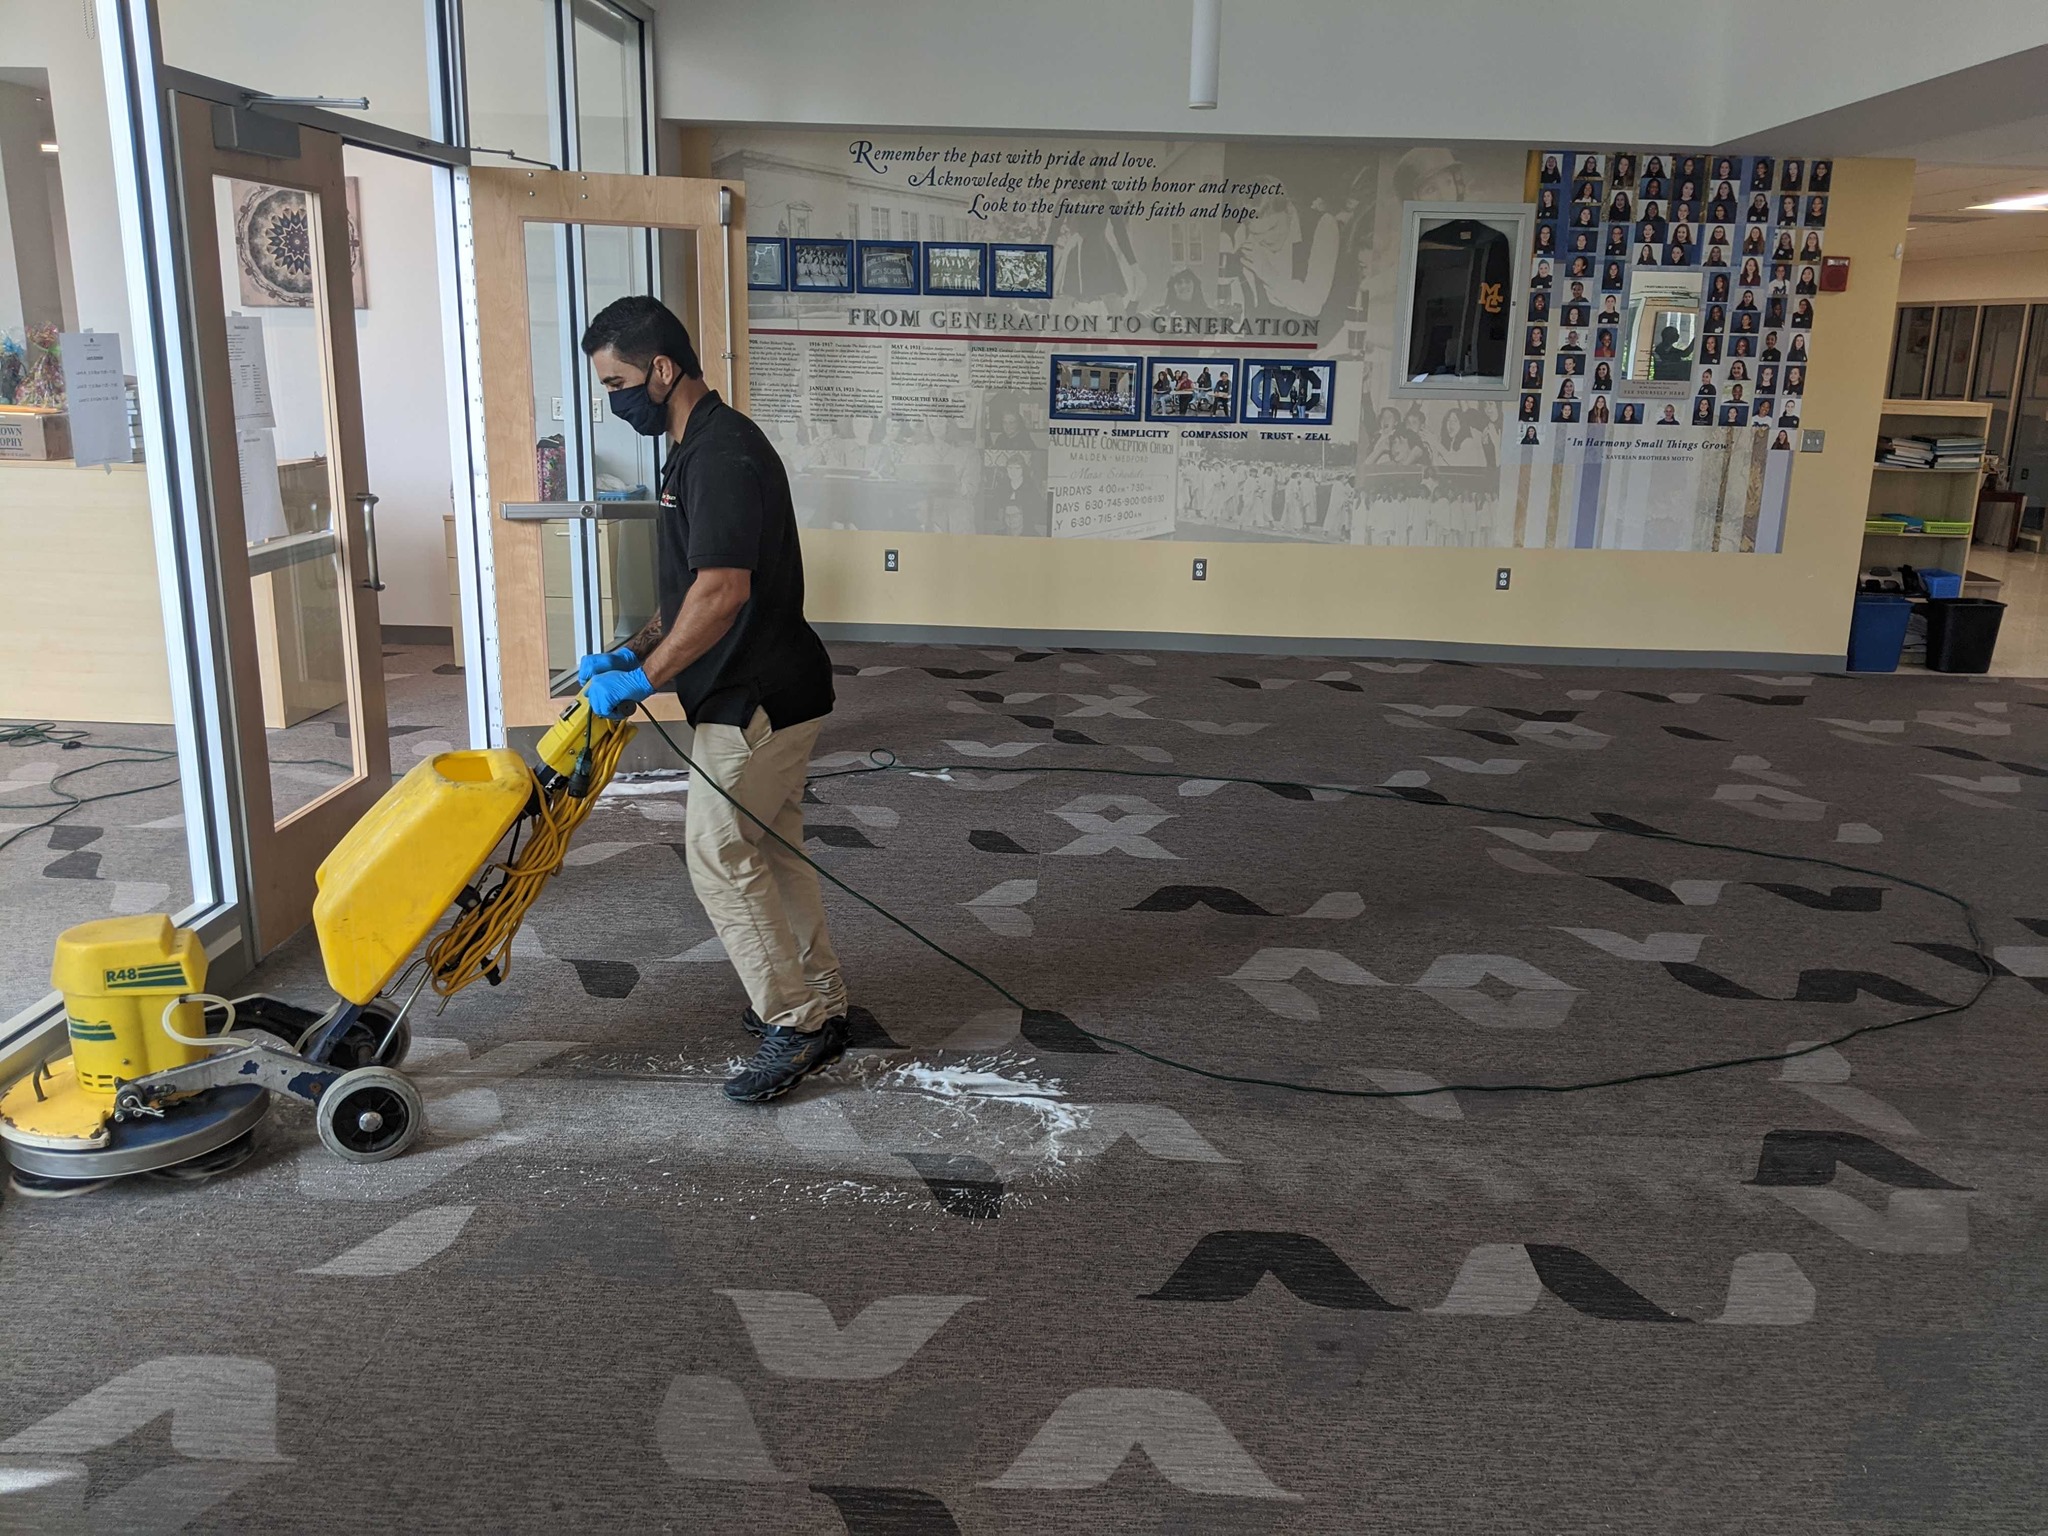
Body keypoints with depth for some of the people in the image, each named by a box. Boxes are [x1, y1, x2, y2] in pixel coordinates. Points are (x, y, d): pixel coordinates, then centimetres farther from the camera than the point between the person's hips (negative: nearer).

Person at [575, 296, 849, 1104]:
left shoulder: (723, 454, -20)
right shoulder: (700, 448, 14)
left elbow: (723, 591, -28)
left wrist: (642, 679, -22)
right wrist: (633, 652, 10)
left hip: (759, 701, -11)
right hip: (758, 694, 11)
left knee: (718, 853, -5)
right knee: (768, 850, 16)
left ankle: (798, 1024, 4)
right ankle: (819, 1001, 27)